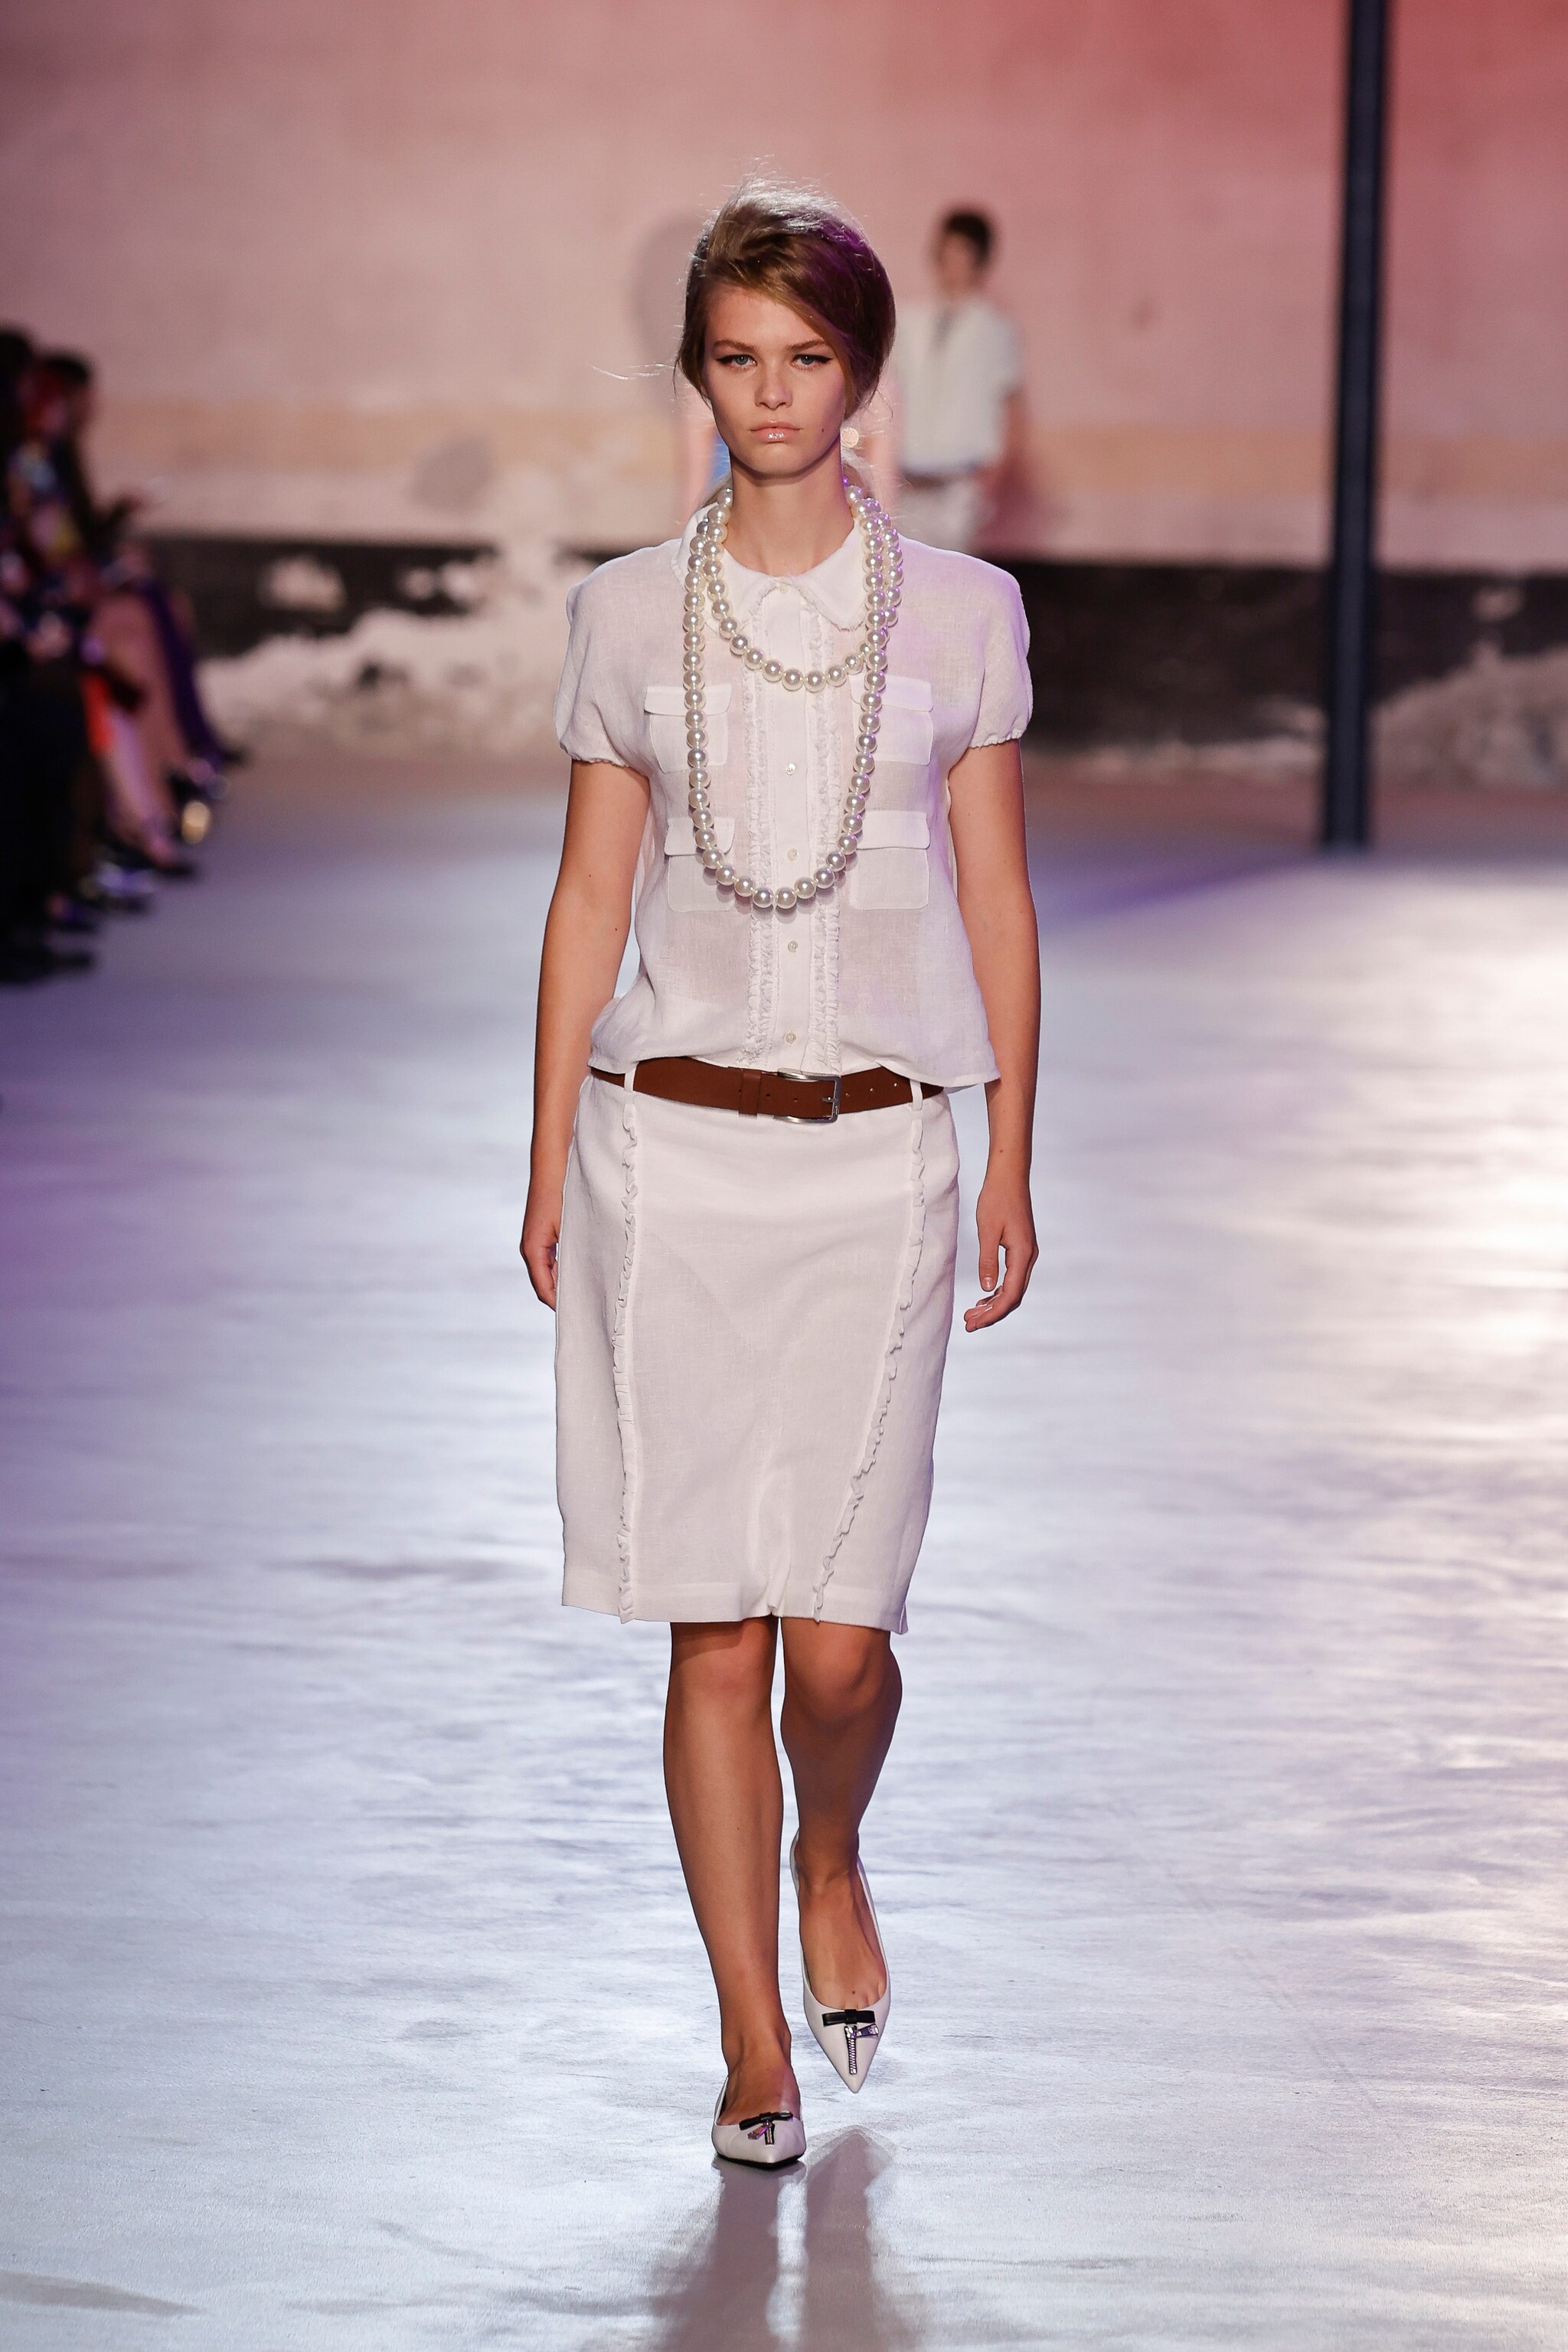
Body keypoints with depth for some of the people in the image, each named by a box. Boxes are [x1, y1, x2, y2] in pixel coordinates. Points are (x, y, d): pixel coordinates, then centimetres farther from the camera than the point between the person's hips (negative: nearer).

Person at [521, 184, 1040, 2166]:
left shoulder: (957, 614, 3)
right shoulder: (627, 614, 5)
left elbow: (996, 902, 7)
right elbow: (589, 898, 8)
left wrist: (1011, 1167, 4)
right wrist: (550, 1161, 6)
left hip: (874, 1158, 0)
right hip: (668, 1146, 1)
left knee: (837, 1637, -4)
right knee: (714, 1629, 1)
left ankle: (831, 1864, 30)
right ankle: (755, 2046, 11)